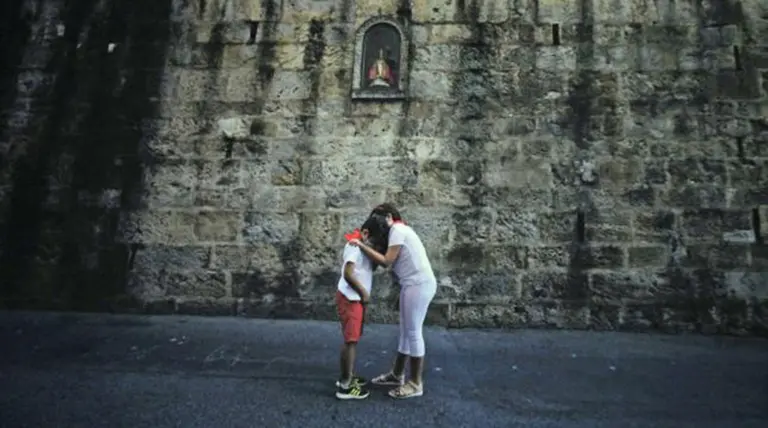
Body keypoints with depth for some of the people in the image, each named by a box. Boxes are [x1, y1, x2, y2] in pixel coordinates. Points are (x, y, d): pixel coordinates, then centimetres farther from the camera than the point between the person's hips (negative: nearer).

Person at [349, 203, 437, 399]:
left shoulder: (397, 230, -10)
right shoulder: (400, 230, 20)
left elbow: (387, 261, -15)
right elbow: (390, 260, 12)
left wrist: (362, 246, -12)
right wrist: (365, 245, 6)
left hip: (419, 284, -10)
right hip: (412, 285, 10)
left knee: (413, 333, -3)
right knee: (406, 331, 16)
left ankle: (416, 384, 7)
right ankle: (397, 375, 28)